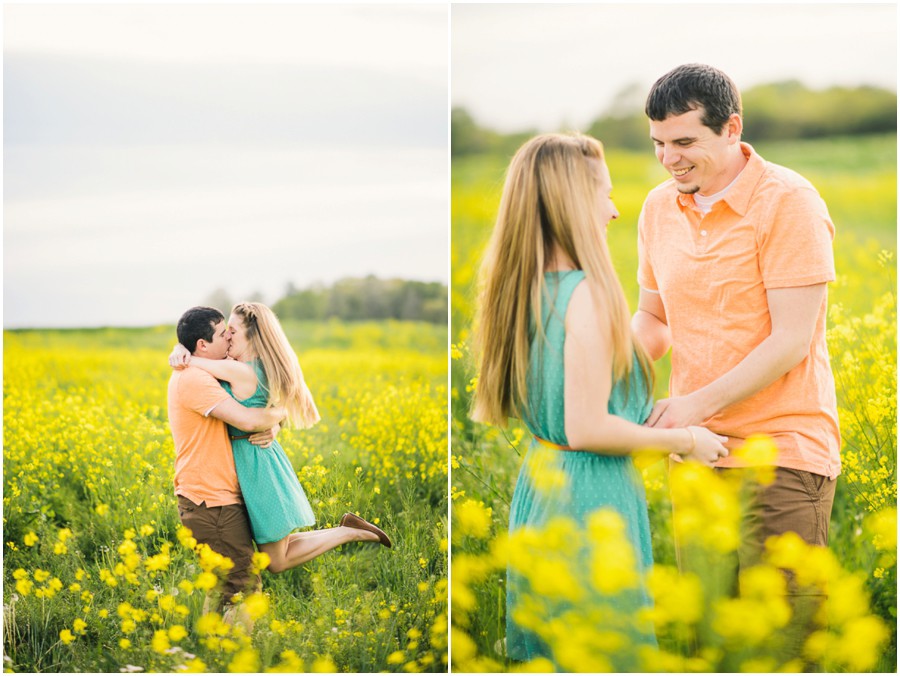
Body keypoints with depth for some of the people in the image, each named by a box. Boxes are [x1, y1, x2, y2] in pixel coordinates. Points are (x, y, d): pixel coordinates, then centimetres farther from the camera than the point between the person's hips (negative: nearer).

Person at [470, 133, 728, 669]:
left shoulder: (526, 288, 5)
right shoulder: (588, 295, -20)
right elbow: (587, 429, -21)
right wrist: (683, 440, -9)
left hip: (539, 486, 8)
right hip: (591, 496, -8)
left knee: (548, 656, 17)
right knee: (605, 658, 2)